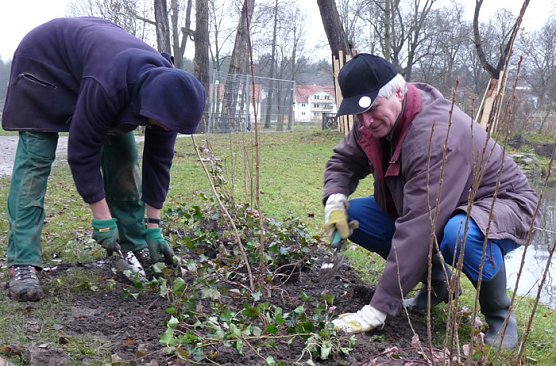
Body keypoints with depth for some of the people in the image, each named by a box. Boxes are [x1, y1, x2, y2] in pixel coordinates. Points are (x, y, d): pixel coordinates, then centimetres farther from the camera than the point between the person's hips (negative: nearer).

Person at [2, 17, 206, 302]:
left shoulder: (166, 91, -23)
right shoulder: (107, 85, -44)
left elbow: (159, 159, -14)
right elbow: (82, 151, -34)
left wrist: (153, 226, -12)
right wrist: (103, 219, -28)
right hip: (46, 60, -6)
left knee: (123, 155, -3)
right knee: (34, 161, -16)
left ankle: (135, 247, 7)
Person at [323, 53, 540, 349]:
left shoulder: (438, 134, -35)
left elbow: (419, 228, -40)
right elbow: (344, 160, 7)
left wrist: (378, 309, -39)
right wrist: (335, 198, -18)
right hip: (431, 210, 8)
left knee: (461, 234, -43)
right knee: (354, 216, -7)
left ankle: (500, 318, -10)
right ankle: (437, 283, 9)